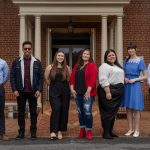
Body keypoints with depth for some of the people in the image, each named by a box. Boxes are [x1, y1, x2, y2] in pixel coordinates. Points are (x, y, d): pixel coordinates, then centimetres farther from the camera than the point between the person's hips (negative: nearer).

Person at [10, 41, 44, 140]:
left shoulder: (37, 62, 3)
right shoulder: (16, 62, 2)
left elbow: (41, 77, 2)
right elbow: (12, 76, 2)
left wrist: (39, 90, -7)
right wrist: (14, 89, -6)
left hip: (33, 91, 0)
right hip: (20, 91, 0)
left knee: (33, 112, 6)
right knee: (21, 112, 7)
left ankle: (33, 132, 16)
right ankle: (21, 132, 16)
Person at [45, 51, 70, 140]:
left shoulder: (67, 68, 3)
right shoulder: (50, 67, 1)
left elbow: (69, 80, 10)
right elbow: (46, 78, 8)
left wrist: (64, 86, 11)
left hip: (65, 92, 2)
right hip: (54, 92, -2)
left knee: (64, 111, 3)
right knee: (56, 109, -16)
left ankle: (60, 131, 16)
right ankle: (53, 131, -14)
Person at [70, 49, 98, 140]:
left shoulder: (92, 65, -5)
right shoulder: (77, 66, 14)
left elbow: (93, 79, -13)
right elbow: (72, 77, 11)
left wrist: (88, 91, -19)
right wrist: (72, 89, 0)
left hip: (87, 93, -6)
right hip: (78, 93, 6)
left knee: (87, 112, -7)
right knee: (80, 112, 11)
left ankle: (89, 131, 7)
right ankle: (82, 130, 24)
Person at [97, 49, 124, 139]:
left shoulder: (118, 66, 20)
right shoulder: (104, 66, -8)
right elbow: (103, 80, -18)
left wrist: (121, 91, 14)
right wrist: (108, 92, -24)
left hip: (118, 92, 8)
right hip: (109, 91, -8)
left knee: (114, 112, 11)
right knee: (108, 112, -5)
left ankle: (110, 131, 19)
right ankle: (106, 133, 0)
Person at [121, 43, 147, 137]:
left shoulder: (140, 61, -3)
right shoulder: (126, 61, 10)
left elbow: (145, 76, -4)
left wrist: (134, 80, -14)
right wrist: (124, 79, -4)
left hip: (136, 85, -4)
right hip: (127, 85, 5)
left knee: (136, 109, -1)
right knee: (128, 108, 8)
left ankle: (136, 130, 9)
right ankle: (131, 129, 18)